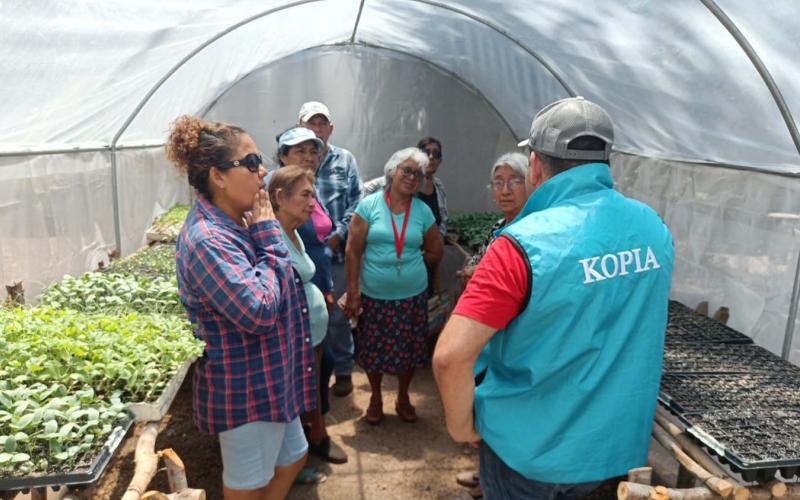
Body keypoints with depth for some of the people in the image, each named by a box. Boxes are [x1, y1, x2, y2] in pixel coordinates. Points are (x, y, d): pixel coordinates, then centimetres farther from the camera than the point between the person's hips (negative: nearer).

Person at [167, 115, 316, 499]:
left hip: (268, 380, 10)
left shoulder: (237, 224, 6)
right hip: (246, 390, -10)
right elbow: (259, 310, -31)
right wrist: (269, 234, -24)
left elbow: (280, 288, 19)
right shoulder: (208, 239, -26)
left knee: (292, 458, 25)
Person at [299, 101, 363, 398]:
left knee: (337, 315, 7)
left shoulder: (345, 160, 6)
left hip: (337, 250, 0)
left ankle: (343, 371, 24)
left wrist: (339, 234, -8)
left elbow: (356, 202, 3)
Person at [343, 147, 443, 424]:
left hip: (412, 295, 2)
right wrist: (352, 293, -10)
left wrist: (410, 262, 4)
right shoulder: (369, 205, -6)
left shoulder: (423, 211, 1)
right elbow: (353, 252, -8)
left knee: (409, 350, 13)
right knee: (374, 350, 12)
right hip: (374, 295, -1)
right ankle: (375, 398, 37)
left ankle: (403, 398, 37)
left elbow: (436, 252, 12)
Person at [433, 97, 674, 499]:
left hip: (530, 447, -5)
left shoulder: (525, 244, -26)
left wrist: (461, 424, -11)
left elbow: (451, 356, -29)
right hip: (616, 443, 6)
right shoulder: (655, 229, -5)